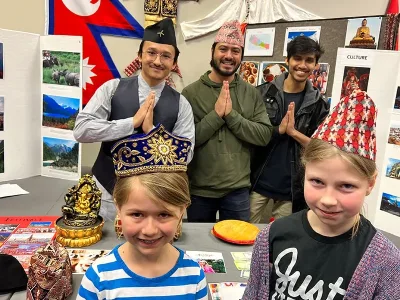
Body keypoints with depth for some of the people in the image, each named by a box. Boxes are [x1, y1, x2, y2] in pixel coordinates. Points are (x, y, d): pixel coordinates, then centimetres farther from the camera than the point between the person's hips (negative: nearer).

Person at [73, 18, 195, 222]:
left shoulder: (180, 104, -4)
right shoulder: (112, 88, -4)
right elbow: (81, 130, -13)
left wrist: (152, 131, -20)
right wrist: (132, 122, -19)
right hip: (106, 192, 0)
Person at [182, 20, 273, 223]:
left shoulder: (251, 93, 1)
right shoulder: (191, 92, -6)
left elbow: (265, 135, -6)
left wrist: (231, 114, -17)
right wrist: (216, 114, -21)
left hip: (237, 190, 1)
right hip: (199, 190, -1)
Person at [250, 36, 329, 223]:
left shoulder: (318, 104, 3)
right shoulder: (264, 92, 0)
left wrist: (293, 132, -15)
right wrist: (278, 130, -14)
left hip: (292, 188, 1)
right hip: (257, 182, 0)